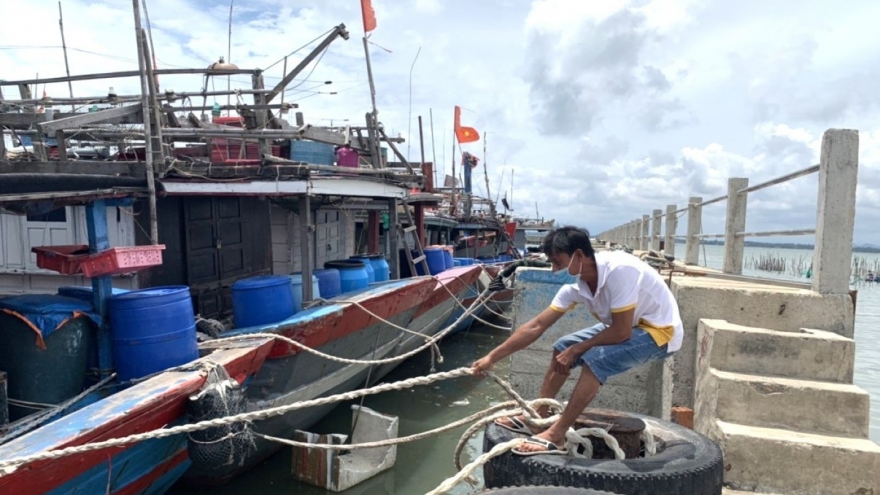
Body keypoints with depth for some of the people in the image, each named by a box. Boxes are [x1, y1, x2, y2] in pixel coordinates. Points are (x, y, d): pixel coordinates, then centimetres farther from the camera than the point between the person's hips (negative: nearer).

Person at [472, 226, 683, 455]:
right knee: (562, 348, 4)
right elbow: (536, 326, -7)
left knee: (595, 359, -28)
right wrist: (492, 357, -7)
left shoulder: (619, 270, -33)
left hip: (659, 331, -8)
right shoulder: (576, 284, -10)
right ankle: (537, 418, 10)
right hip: (627, 326, 8)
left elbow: (621, 332, -30)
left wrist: (576, 350, -17)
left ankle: (555, 436, -18)